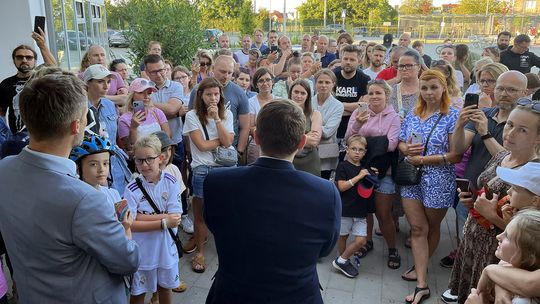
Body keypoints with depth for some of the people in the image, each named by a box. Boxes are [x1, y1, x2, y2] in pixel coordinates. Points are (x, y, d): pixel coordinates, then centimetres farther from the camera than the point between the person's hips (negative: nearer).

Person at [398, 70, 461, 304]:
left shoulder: (453, 116, -10)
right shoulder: (413, 115, 6)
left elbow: (457, 155, -17)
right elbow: (401, 143, 11)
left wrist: (423, 159, -20)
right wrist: (406, 149, -13)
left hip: (438, 181, -4)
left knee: (431, 227, 16)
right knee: (417, 228, 2)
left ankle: (420, 268, 38)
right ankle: (422, 284, 8)